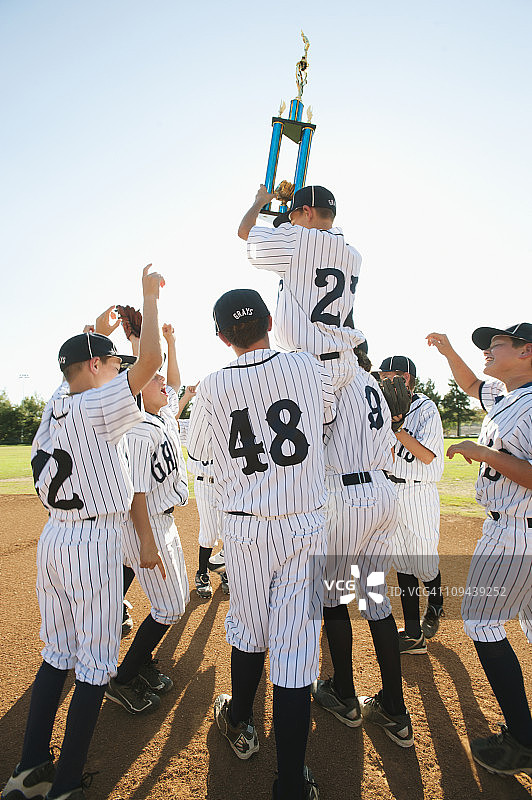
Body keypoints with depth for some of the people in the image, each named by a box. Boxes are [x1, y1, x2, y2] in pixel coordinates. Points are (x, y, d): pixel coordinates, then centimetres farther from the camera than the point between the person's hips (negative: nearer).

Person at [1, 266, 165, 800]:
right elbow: (150, 361, -23)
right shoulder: (96, 406, -16)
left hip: (53, 540, 8)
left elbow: (79, 365, 27)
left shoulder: (54, 406, 6)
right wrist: (150, 298, -10)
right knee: (95, 665, 6)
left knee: (57, 654, 20)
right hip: (95, 542, -8)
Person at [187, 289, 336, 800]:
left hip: (243, 531, 1)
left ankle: (239, 726, 46)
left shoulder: (212, 388, -7)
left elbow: (197, 450, 10)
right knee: (295, 646, 5)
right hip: (303, 527, -1)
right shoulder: (307, 367, -5)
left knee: (248, 631, 22)